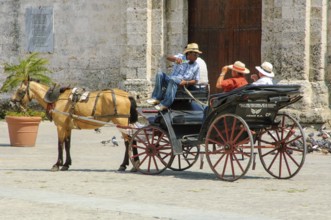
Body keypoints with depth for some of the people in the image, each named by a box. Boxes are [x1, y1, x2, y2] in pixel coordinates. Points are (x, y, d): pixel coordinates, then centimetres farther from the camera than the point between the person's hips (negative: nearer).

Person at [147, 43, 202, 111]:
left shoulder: (196, 66, 10)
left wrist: (186, 82, -11)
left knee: (172, 79, -37)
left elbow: (195, 80, 10)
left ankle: (165, 104, -42)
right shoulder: (182, 58, 11)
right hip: (170, 80, 3)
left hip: (181, 83, -3)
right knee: (160, 74, -25)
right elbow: (168, 58, -2)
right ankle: (157, 98, -30)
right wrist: (176, 59, -25)